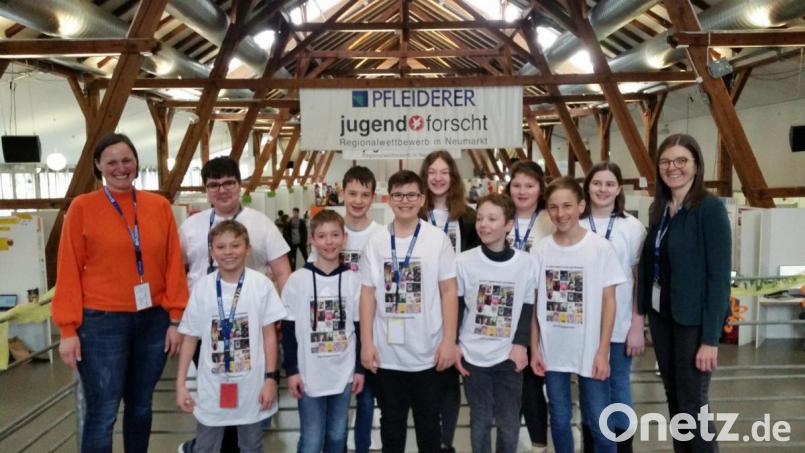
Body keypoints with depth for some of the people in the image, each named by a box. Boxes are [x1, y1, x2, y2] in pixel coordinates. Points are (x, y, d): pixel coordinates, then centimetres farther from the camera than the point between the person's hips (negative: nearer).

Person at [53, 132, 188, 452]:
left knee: (141, 406, 17)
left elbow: (173, 265, 4)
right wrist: (68, 329, -5)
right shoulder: (82, 207, -2)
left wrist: (176, 319, 1)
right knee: (102, 414, 2)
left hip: (153, 320, 3)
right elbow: (69, 271, -3)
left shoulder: (160, 206, 4)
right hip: (102, 322, -3)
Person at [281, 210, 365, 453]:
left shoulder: (353, 280, 1)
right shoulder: (297, 281, -5)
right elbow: (288, 330, -2)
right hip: (309, 374, -2)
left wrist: (360, 368, 3)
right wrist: (291, 370, -5)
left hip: (343, 373, 2)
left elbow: (360, 327, 5)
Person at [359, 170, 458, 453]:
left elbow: (448, 291, -3)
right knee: (391, 422, 16)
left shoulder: (438, 239, -3)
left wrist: (449, 341, -7)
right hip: (386, 352, 1)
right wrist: (366, 343, -2)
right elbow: (367, 294, 3)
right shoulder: (375, 243, 1)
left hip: (427, 351, -1)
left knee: (428, 421, 14)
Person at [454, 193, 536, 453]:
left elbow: (527, 308, 2)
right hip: (474, 355, 0)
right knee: (480, 420, 10)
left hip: (509, 356, 0)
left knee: (509, 422, 9)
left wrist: (520, 344, -6)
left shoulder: (525, 263, -4)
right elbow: (456, 306, 2)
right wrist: (454, 344, -2)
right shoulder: (464, 261, -5)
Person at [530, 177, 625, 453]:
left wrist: (603, 352, -8)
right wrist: (534, 348, 1)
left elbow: (608, 301, -4)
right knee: (559, 420, 14)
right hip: (552, 352, 2)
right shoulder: (539, 251, -1)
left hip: (591, 352, -2)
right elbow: (532, 303, 3)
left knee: (599, 423, 6)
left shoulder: (601, 248, -7)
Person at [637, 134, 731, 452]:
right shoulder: (658, 208, 6)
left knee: (692, 404, 3)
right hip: (660, 315, 6)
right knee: (673, 397, 15)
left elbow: (719, 275, -16)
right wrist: (644, 312, 3)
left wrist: (710, 338, -18)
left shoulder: (710, 208, -14)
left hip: (692, 320, -6)